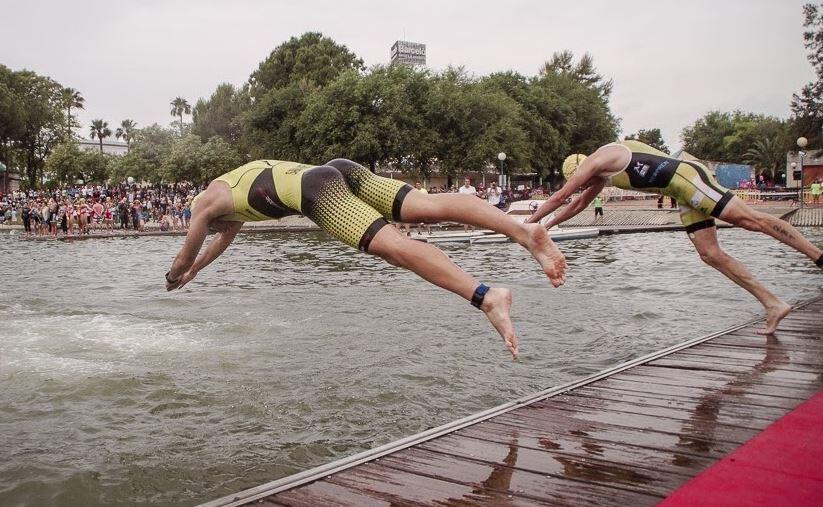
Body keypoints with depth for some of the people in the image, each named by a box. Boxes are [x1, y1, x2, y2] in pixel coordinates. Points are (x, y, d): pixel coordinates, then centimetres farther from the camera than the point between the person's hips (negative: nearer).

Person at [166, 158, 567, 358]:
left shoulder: (207, 202, 22)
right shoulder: (237, 187, 43)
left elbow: (185, 257, 34)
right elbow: (224, 241, 59)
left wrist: (173, 278, 55)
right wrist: (193, 272, 68)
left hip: (317, 189, -7)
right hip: (338, 169, 7)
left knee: (392, 246, -24)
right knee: (429, 207, -10)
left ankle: (486, 297, -42)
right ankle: (525, 231, -27)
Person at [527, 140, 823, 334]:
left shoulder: (594, 160, -4)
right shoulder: (603, 172, 25)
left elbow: (560, 197, -2)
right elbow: (578, 204, 36)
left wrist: (529, 222, 7)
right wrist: (546, 226, 37)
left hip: (685, 177, -9)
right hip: (683, 191, 9)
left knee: (751, 220, -13)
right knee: (710, 254, 0)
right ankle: (773, 305, -2)